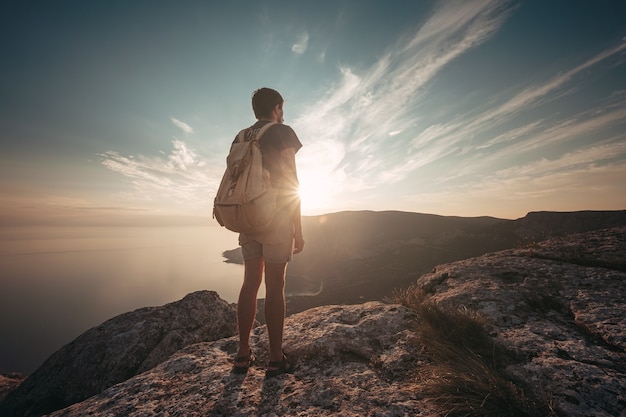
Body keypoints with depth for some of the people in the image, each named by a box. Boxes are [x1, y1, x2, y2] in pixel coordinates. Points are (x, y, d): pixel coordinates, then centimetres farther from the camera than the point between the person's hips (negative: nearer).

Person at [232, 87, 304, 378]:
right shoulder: (282, 132, -1)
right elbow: (290, 181, -9)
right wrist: (298, 229, -7)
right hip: (276, 218, -6)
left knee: (250, 284, 11)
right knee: (275, 287, -1)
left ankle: (243, 355, 19)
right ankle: (276, 360, 10)